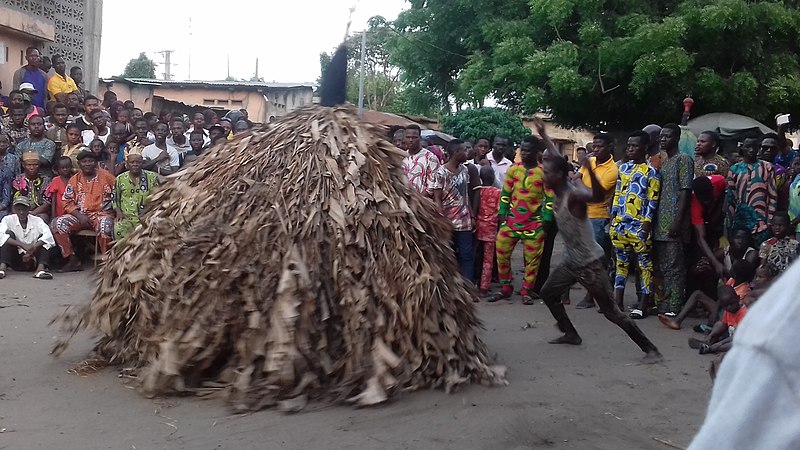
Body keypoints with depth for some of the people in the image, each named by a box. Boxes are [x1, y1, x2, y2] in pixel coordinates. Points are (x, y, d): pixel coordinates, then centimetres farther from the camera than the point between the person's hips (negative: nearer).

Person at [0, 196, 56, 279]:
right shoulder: (8, 219, 0)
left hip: (34, 260, 1)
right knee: (9, 234, -16)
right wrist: (23, 245, -31)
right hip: (16, 261, 0)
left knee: (44, 240, -17)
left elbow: (48, 236, -18)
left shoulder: (37, 221, 0)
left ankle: (40, 268, -39)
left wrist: (32, 249, -29)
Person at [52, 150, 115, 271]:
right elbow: (67, 203, 7)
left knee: (105, 225, -37)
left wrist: (115, 209, -10)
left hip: (101, 214, -3)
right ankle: (72, 259, -11)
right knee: (58, 224, -21)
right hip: (80, 215, 3)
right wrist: (79, 215, -9)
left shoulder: (106, 176, 4)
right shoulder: (74, 180, 10)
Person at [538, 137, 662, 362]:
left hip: (590, 263, -9)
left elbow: (599, 196, -46)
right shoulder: (558, 191, 0)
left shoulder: (573, 194, -24)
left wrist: (590, 171, -61)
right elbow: (555, 160, 17)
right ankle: (571, 334, 32)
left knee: (611, 311, -6)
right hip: (571, 261, 9)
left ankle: (650, 348, 3)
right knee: (548, 292, 19)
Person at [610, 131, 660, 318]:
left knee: (645, 264, 1)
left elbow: (652, 201, -8)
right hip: (620, 224, 6)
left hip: (639, 226, -6)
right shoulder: (623, 168, 13)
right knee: (621, 262, 11)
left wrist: (646, 226, -14)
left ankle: (643, 304, 7)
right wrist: (612, 221, 11)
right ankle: (617, 302, 16)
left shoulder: (651, 172, -4)